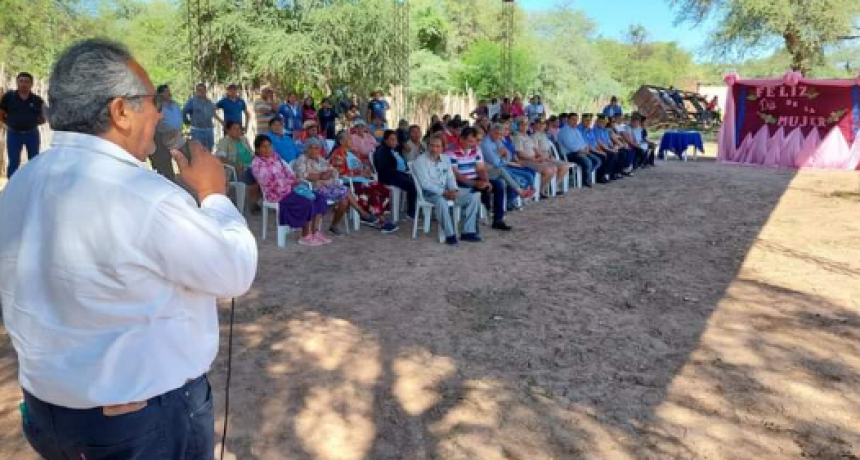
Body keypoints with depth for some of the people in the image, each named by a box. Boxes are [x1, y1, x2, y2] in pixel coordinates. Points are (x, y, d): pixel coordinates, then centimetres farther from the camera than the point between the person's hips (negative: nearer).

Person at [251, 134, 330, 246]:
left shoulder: (275, 157, 14)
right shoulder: (257, 164, -11)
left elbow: (288, 172, 14)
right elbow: (271, 183, -17)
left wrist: (296, 182, -4)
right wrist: (291, 186, -17)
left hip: (290, 188, 9)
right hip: (277, 194, -8)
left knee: (320, 198, -6)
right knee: (307, 203, -27)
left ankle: (316, 232, -8)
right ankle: (305, 237, -12)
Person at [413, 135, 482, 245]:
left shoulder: (446, 159, 13)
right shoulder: (420, 161, -7)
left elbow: (450, 177, 12)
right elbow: (425, 183, -16)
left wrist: (454, 190, -11)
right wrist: (443, 192, -24)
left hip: (447, 190, 6)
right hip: (429, 193, -6)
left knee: (474, 196, -10)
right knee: (441, 201, -41)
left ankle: (468, 232, -11)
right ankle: (450, 234, -28)